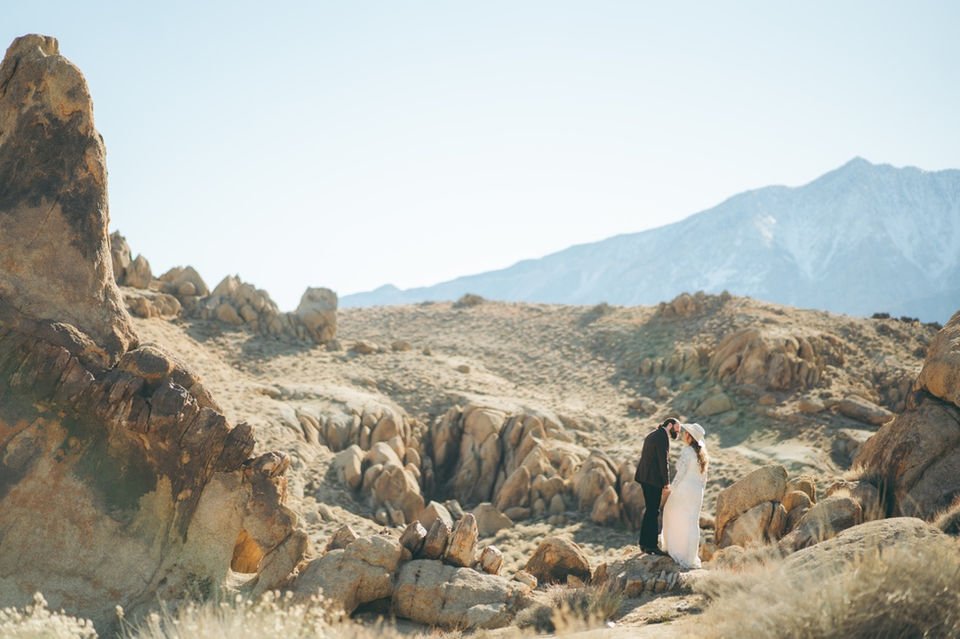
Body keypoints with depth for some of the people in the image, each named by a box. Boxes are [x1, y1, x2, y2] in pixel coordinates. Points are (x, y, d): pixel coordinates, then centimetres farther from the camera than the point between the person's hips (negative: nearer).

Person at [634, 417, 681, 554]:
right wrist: (666, 483, -11)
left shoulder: (652, 435, 19)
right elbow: (663, 461, -16)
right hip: (653, 478, -10)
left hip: (644, 476, 10)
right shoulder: (663, 437, -12)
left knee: (650, 510, 14)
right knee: (653, 512, -5)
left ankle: (644, 543, 18)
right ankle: (651, 545, -3)